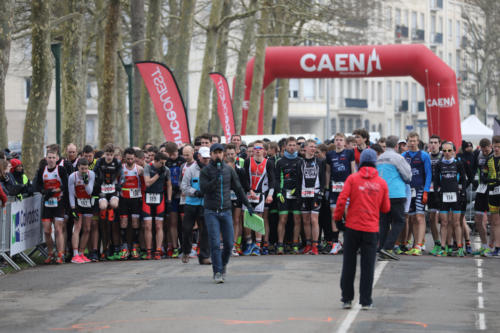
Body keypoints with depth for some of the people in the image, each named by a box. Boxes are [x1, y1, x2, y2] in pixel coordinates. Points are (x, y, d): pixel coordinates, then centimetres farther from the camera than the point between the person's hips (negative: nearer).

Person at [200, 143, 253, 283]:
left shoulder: (229, 170, 8)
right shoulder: (205, 171, -2)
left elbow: (238, 188, 14)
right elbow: (204, 189, -15)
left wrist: (248, 205, 12)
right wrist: (215, 179, -26)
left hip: (226, 211, 3)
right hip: (211, 212, -3)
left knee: (229, 243, 2)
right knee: (215, 243, -9)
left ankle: (223, 264, 26)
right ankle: (217, 272, -2)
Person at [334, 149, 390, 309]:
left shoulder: (352, 178, -2)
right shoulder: (381, 183, 3)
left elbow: (342, 200, -8)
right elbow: (386, 208, 9)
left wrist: (337, 218, 5)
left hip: (352, 227, -1)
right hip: (371, 229, 1)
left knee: (348, 265, 9)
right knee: (368, 266, 5)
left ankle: (347, 299, 12)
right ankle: (365, 301, 6)